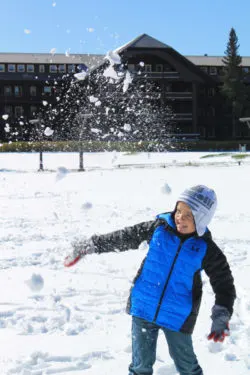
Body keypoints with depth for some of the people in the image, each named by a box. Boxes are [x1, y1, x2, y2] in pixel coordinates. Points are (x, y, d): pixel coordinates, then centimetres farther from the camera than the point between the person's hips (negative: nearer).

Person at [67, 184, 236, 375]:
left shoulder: (206, 249, -11)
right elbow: (124, 238, 2)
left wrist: (221, 317, -14)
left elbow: (224, 283, -3)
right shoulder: (158, 228, -7)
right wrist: (91, 245, 4)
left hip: (177, 316, -1)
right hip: (144, 308, 1)